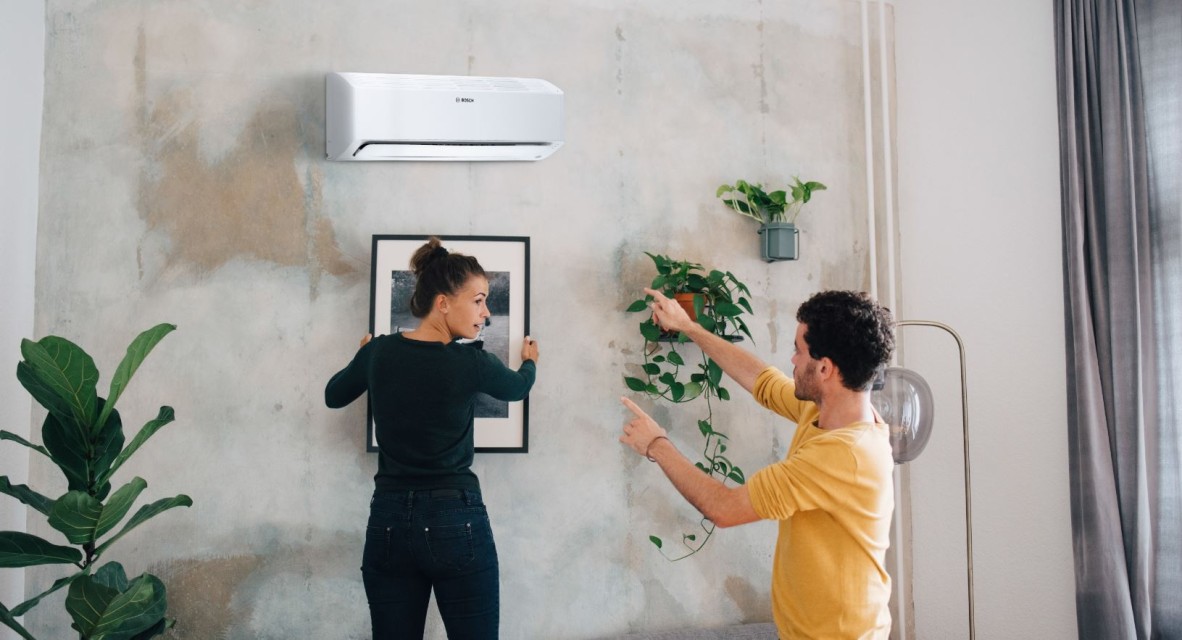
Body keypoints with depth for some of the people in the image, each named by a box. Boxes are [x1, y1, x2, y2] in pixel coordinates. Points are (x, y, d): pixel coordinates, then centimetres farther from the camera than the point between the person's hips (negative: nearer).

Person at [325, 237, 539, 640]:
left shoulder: (379, 352, 0)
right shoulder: (470, 362, -11)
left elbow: (334, 396, 19)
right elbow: (517, 388, 12)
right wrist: (530, 361, 34)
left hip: (389, 522, 4)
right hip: (456, 522, -4)